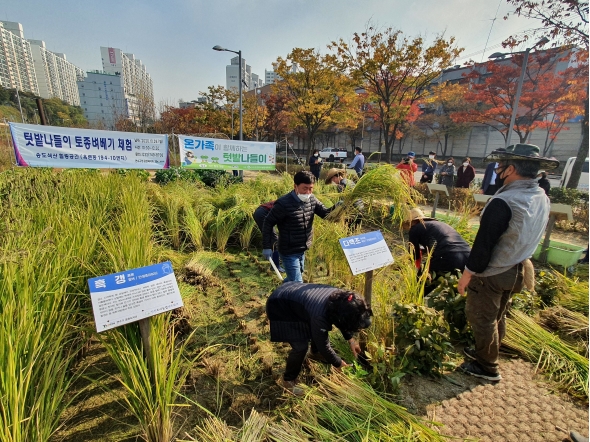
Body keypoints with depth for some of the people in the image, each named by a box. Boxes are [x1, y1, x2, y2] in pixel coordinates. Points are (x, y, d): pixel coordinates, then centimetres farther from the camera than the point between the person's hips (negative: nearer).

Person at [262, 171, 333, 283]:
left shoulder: (311, 199, -3)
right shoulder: (284, 203, -23)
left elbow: (325, 213, 2)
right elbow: (268, 223, -15)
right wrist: (267, 247, -16)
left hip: (302, 251, 7)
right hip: (289, 252, -7)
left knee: (291, 280, 25)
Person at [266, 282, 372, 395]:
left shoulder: (341, 298, -14)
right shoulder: (320, 316, -36)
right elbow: (323, 344, -17)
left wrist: (350, 339, 8)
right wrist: (339, 363, -2)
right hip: (280, 306, -8)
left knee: (318, 331, 15)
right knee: (300, 346, -9)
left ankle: (315, 353, 44)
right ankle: (288, 380, 16)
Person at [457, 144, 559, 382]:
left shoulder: (503, 202, -29)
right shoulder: (542, 198, -2)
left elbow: (484, 244, -25)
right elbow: (526, 237, 9)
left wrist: (467, 274, -15)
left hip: (491, 273, -8)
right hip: (517, 270, 9)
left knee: (481, 318, 10)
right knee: (497, 316, 24)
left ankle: (487, 367, 27)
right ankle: (486, 353, 43)